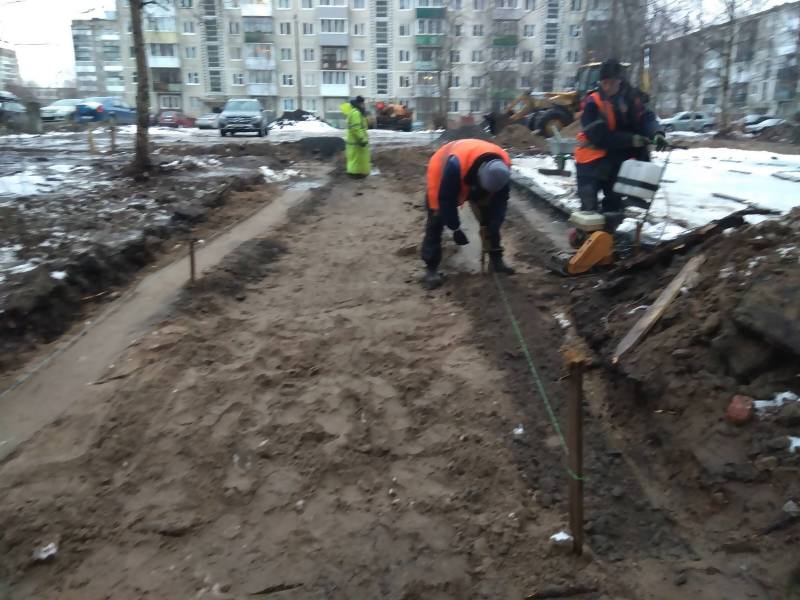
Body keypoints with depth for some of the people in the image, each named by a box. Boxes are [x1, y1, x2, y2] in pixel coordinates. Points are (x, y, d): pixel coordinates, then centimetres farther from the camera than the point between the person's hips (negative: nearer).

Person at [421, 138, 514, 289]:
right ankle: (431, 269, -5)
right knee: (436, 222, -11)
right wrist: (455, 228, -28)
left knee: (490, 217, 1)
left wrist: (492, 228, -22)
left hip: (473, 180, 4)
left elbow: (500, 201, -17)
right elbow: (446, 200, -34)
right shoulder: (456, 164, -47)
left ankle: (496, 259, 13)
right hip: (442, 175, -4)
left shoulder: (503, 167, -31)